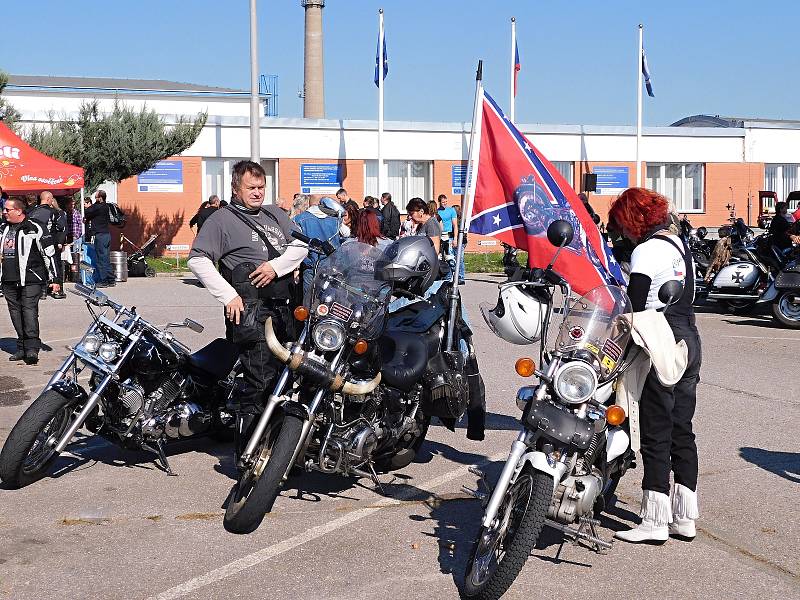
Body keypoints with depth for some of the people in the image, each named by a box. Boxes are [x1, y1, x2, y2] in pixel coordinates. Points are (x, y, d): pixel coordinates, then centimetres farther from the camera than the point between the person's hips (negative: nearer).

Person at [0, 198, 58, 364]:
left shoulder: (35, 229, -6)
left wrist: (53, 278, -5)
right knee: (15, 312, 7)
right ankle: (22, 347, 14)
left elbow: (49, 253, -5)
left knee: (29, 310, -13)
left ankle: (32, 348, -14)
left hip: (30, 280, -7)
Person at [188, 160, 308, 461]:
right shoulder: (222, 219, 3)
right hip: (249, 307, -7)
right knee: (260, 381, -15)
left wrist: (276, 265, -5)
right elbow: (197, 259, -5)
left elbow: (300, 244, 14)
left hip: (282, 305, 7)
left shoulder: (275, 214, 22)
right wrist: (228, 295, -11)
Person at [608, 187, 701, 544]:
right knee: (682, 431, 12)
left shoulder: (645, 251, -12)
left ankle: (655, 521, 0)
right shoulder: (678, 242, 15)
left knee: (656, 435, -4)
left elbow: (634, 308, -16)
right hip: (689, 338, 9)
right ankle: (685, 518, 17)